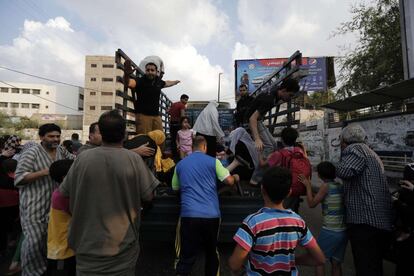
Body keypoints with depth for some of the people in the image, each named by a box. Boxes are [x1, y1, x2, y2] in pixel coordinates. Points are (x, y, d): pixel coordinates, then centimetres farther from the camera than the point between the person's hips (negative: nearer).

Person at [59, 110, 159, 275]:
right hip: (123, 243, -1)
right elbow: (148, 196, -11)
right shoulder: (134, 159, -17)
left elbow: (64, 193, 1)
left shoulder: (83, 158, -11)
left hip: (88, 243, 2)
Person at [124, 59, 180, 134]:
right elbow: (129, 82, -28)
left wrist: (176, 82, 52)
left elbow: (167, 83, 34)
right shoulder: (140, 81, -7)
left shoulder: (158, 81, 10)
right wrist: (126, 75, -51)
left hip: (156, 115, 5)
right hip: (143, 115, -5)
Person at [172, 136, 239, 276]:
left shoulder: (180, 164, 10)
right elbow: (229, 181, -1)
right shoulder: (213, 161, 2)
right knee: (211, 252, 21)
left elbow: (175, 188, 21)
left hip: (189, 215, 1)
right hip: (211, 214, 0)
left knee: (186, 256, 7)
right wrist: (235, 177, 21)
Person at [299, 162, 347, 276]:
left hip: (330, 231, -6)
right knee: (336, 264, 17)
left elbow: (312, 204, -8)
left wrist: (308, 185, -3)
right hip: (344, 231, 6)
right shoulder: (341, 186, 6)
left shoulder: (326, 186, -12)